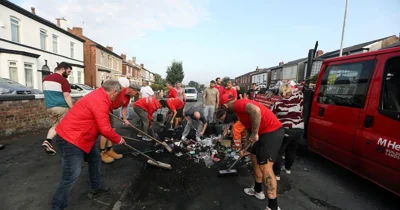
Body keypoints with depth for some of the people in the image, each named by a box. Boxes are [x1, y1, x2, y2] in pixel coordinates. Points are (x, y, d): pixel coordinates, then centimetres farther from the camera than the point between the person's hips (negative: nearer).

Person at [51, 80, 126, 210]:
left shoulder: (99, 95, 6)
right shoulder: (100, 101, -26)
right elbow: (104, 129, -25)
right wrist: (118, 139, -10)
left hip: (81, 136, 11)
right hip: (70, 139, -11)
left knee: (95, 159, 19)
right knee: (72, 175, -6)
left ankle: (96, 188, 36)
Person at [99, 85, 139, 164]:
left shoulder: (128, 97, 4)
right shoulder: (119, 90, -24)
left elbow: (124, 108, 10)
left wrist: (125, 119, 1)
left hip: (110, 110, 9)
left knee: (112, 130, 10)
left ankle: (109, 150, 21)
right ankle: (102, 153, 3)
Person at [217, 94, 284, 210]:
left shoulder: (238, 104, -11)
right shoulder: (241, 107, 20)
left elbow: (256, 110, -33)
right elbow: (250, 127, 27)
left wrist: (254, 134, -23)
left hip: (271, 132, -11)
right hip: (265, 132, 11)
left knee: (265, 167, -8)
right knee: (255, 158, 19)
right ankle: (257, 190, 35)